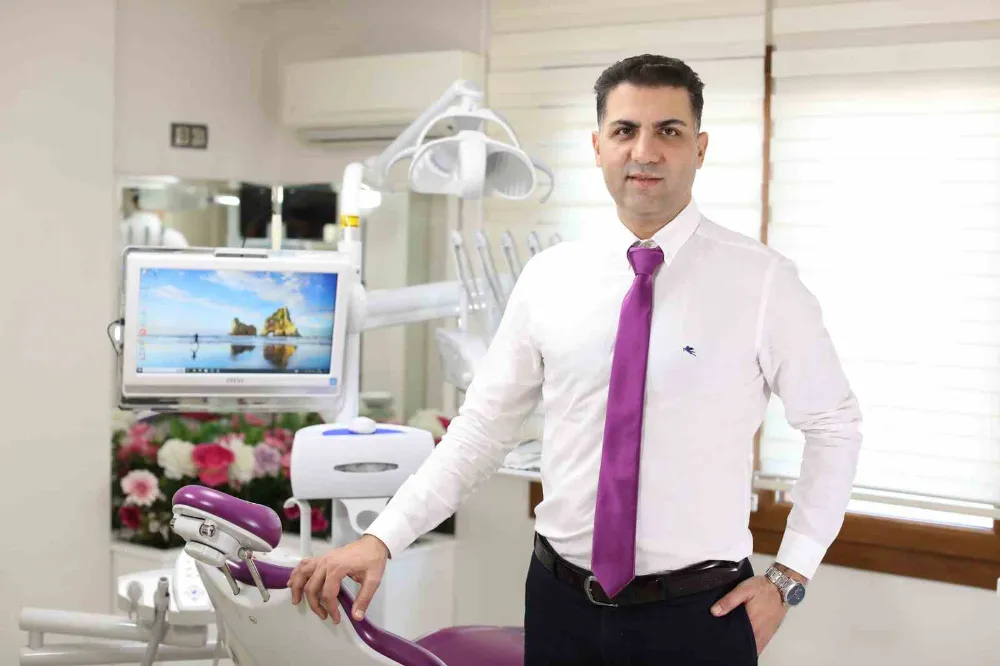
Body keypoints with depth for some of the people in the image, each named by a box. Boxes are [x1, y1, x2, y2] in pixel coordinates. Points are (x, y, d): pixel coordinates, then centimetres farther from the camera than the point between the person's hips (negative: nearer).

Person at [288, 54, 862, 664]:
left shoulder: (762, 280, -7)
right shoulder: (549, 278, 0)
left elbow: (834, 426, 2)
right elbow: (484, 425, 3)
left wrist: (790, 577, -2)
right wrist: (381, 539, -6)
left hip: (700, 614, -2)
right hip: (562, 605, 2)